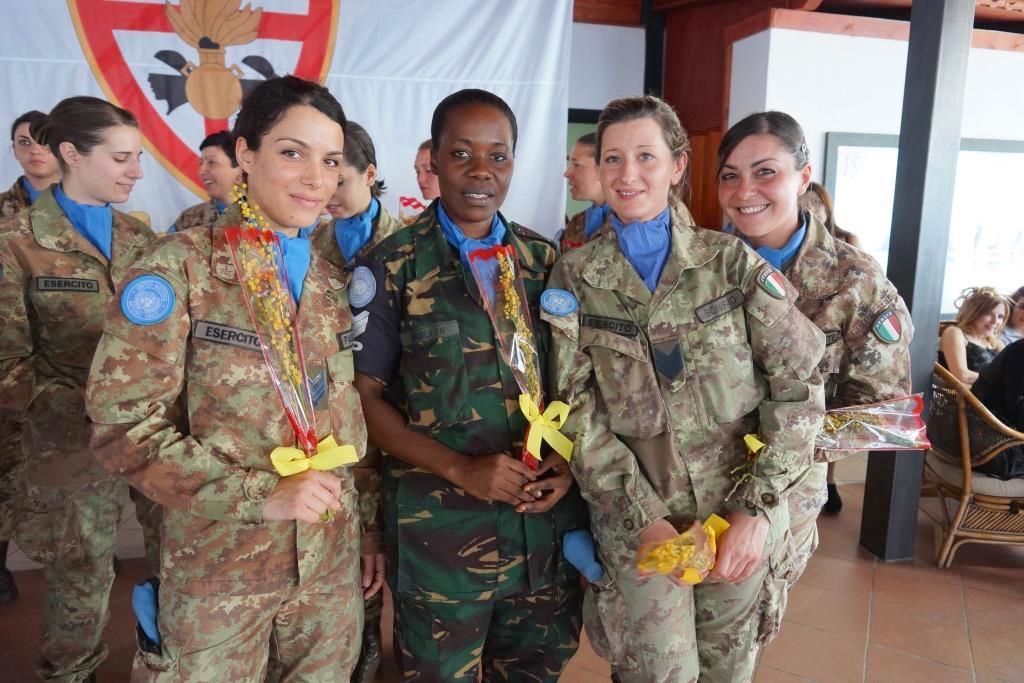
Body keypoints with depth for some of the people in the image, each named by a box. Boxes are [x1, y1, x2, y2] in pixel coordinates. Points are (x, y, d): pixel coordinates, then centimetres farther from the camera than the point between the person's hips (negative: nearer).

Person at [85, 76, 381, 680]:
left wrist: (370, 532, 10)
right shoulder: (179, 269, -11)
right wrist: (261, 495, -20)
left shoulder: (335, 283, 5)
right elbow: (124, 426, -14)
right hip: (218, 568, -4)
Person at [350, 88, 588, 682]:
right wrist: (460, 468, -16)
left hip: (549, 525, 4)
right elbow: (365, 393, -6)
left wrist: (570, 462, -6)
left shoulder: (547, 261, 5)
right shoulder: (392, 268, -5)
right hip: (440, 531, -3)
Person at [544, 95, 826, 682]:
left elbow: (799, 384, -4)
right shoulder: (575, 276, -1)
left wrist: (759, 508, -11)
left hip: (742, 515, 1)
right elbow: (578, 410, -5)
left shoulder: (732, 260, -2)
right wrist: (644, 518, -13)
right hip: (636, 520, 0)